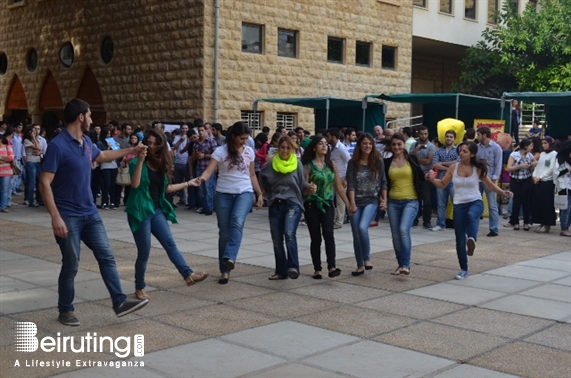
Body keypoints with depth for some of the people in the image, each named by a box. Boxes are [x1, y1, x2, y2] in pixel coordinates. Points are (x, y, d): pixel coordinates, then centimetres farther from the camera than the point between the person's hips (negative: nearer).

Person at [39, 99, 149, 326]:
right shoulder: (58, 145, -18)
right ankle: (65, 310, 19)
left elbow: (102, 156, 32)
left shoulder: (86, 143, 7)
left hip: (90, 213, 7)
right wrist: (55, 217, -26)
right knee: (71, 265, 2)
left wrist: (130, 150, 35)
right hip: (68, 217, -7)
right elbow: (44, 183, -20)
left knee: (107, 257, 3)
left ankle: (119, 303, 8)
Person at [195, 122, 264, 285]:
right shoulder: (220, 151, -6)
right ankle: (224, 270, 12)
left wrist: (259, 193, 14)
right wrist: (202, 177, -38)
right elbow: (209, 170, -16)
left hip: (245, 193, 2)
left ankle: (230, 258, -35)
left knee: (237, 222, -28)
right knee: (224, 232, 2)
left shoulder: (249, 151, 7)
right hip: (224, 194, -1)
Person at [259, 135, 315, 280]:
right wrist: (264, 193, 12)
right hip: (275, 205, 4)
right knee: (276, 240, 6)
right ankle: (281, 271, 17)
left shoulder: (297, 165, -2)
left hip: (293, 204, -4)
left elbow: (302, 186, 0)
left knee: (289, 234, -25)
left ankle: (293, 267, -30)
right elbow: (261, 176, 22)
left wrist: (310, 188, -20)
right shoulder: (270, 165, 4)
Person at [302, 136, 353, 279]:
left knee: (328, 233, -17)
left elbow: (339, 186, 12)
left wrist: (348, 204, 10)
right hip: (312, 205, -2)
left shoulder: (332, 165, 9)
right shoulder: (308, 166, -1)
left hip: (328, 204, 2)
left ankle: (332, 267, -23)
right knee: (316, 238, 2)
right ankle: (317, 269, 12)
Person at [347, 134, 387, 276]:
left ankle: (367, 259, -7)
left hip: (372, 201, -2)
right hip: (356, 202, 2)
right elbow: (351, 184, -5)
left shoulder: (378, 162, 0)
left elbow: (383, 182, 5)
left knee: (362, 227, -24)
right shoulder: (353, 163, -1)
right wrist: (352, 204, -13)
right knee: (356, 235, 3)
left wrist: (384, 200, -2)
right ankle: (360, 266, 16)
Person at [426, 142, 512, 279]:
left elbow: (491, 186, 3)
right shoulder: (453, 168, 0)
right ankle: (464, 269, 18)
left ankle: (472, 239, -60)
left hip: (476, 202, -2)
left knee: (471, 215, -42)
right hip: (459, 205, 2)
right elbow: (442, 184, 8)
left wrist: (503, 192, -14)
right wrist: (432, 179, -11)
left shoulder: (478, 169, -3)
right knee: (460, 240, 3)